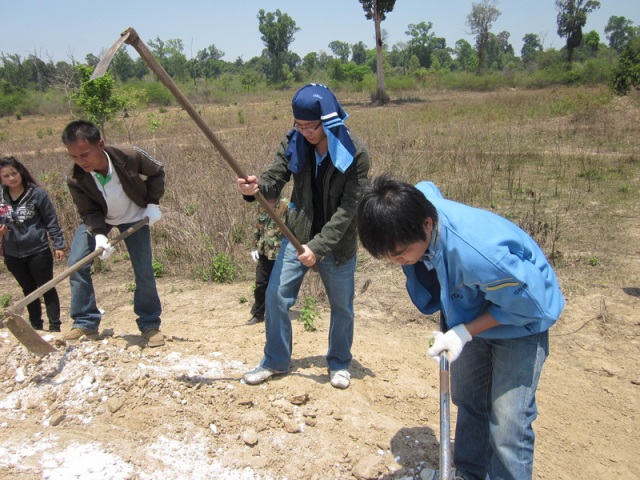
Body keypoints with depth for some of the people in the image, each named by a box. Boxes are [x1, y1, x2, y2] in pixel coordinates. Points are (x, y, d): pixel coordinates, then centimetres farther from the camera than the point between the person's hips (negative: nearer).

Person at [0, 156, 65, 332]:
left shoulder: (37, 194, -9)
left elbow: (51, 221, -5)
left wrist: (58, 245, -8)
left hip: (38, 251, -5)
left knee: (47, 289, 3)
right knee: (28, 291, 16)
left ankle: (54, 327, 9)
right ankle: (36, 327, 28)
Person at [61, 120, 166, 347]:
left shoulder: (129, 156, -31)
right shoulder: (75, 179, -26)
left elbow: (157, 172, -11)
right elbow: (88, 212, -17)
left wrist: (153, 203, -16)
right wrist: (98, 234, -36)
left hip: (135, 217, -1)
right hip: (97, 219, 2)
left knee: (144, 272, -8)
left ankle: (150, 325, 9)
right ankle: (85, 324, 2)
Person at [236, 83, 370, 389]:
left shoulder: (355, 154, -18)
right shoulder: (293, 144, -7)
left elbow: (348, 208, -20)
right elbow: (274, 179, -11)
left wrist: (319, 246, -25)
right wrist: (256, 187, -35)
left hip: (337, 244, -2)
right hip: (297, 236, 3)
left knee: (341, 306, 11)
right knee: (276, 297, 2)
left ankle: (339, 363, 35)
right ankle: (276, 360, 23)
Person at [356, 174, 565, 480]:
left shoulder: (478, 254, -45)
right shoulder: (417, 208, -25)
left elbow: (528, 303, -27)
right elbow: (427, 188, 3)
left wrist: (464, 333, -28)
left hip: (521, 322, -7)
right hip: (474, 312, 7)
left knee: (507, 429, -5)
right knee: (468, 403, 21)